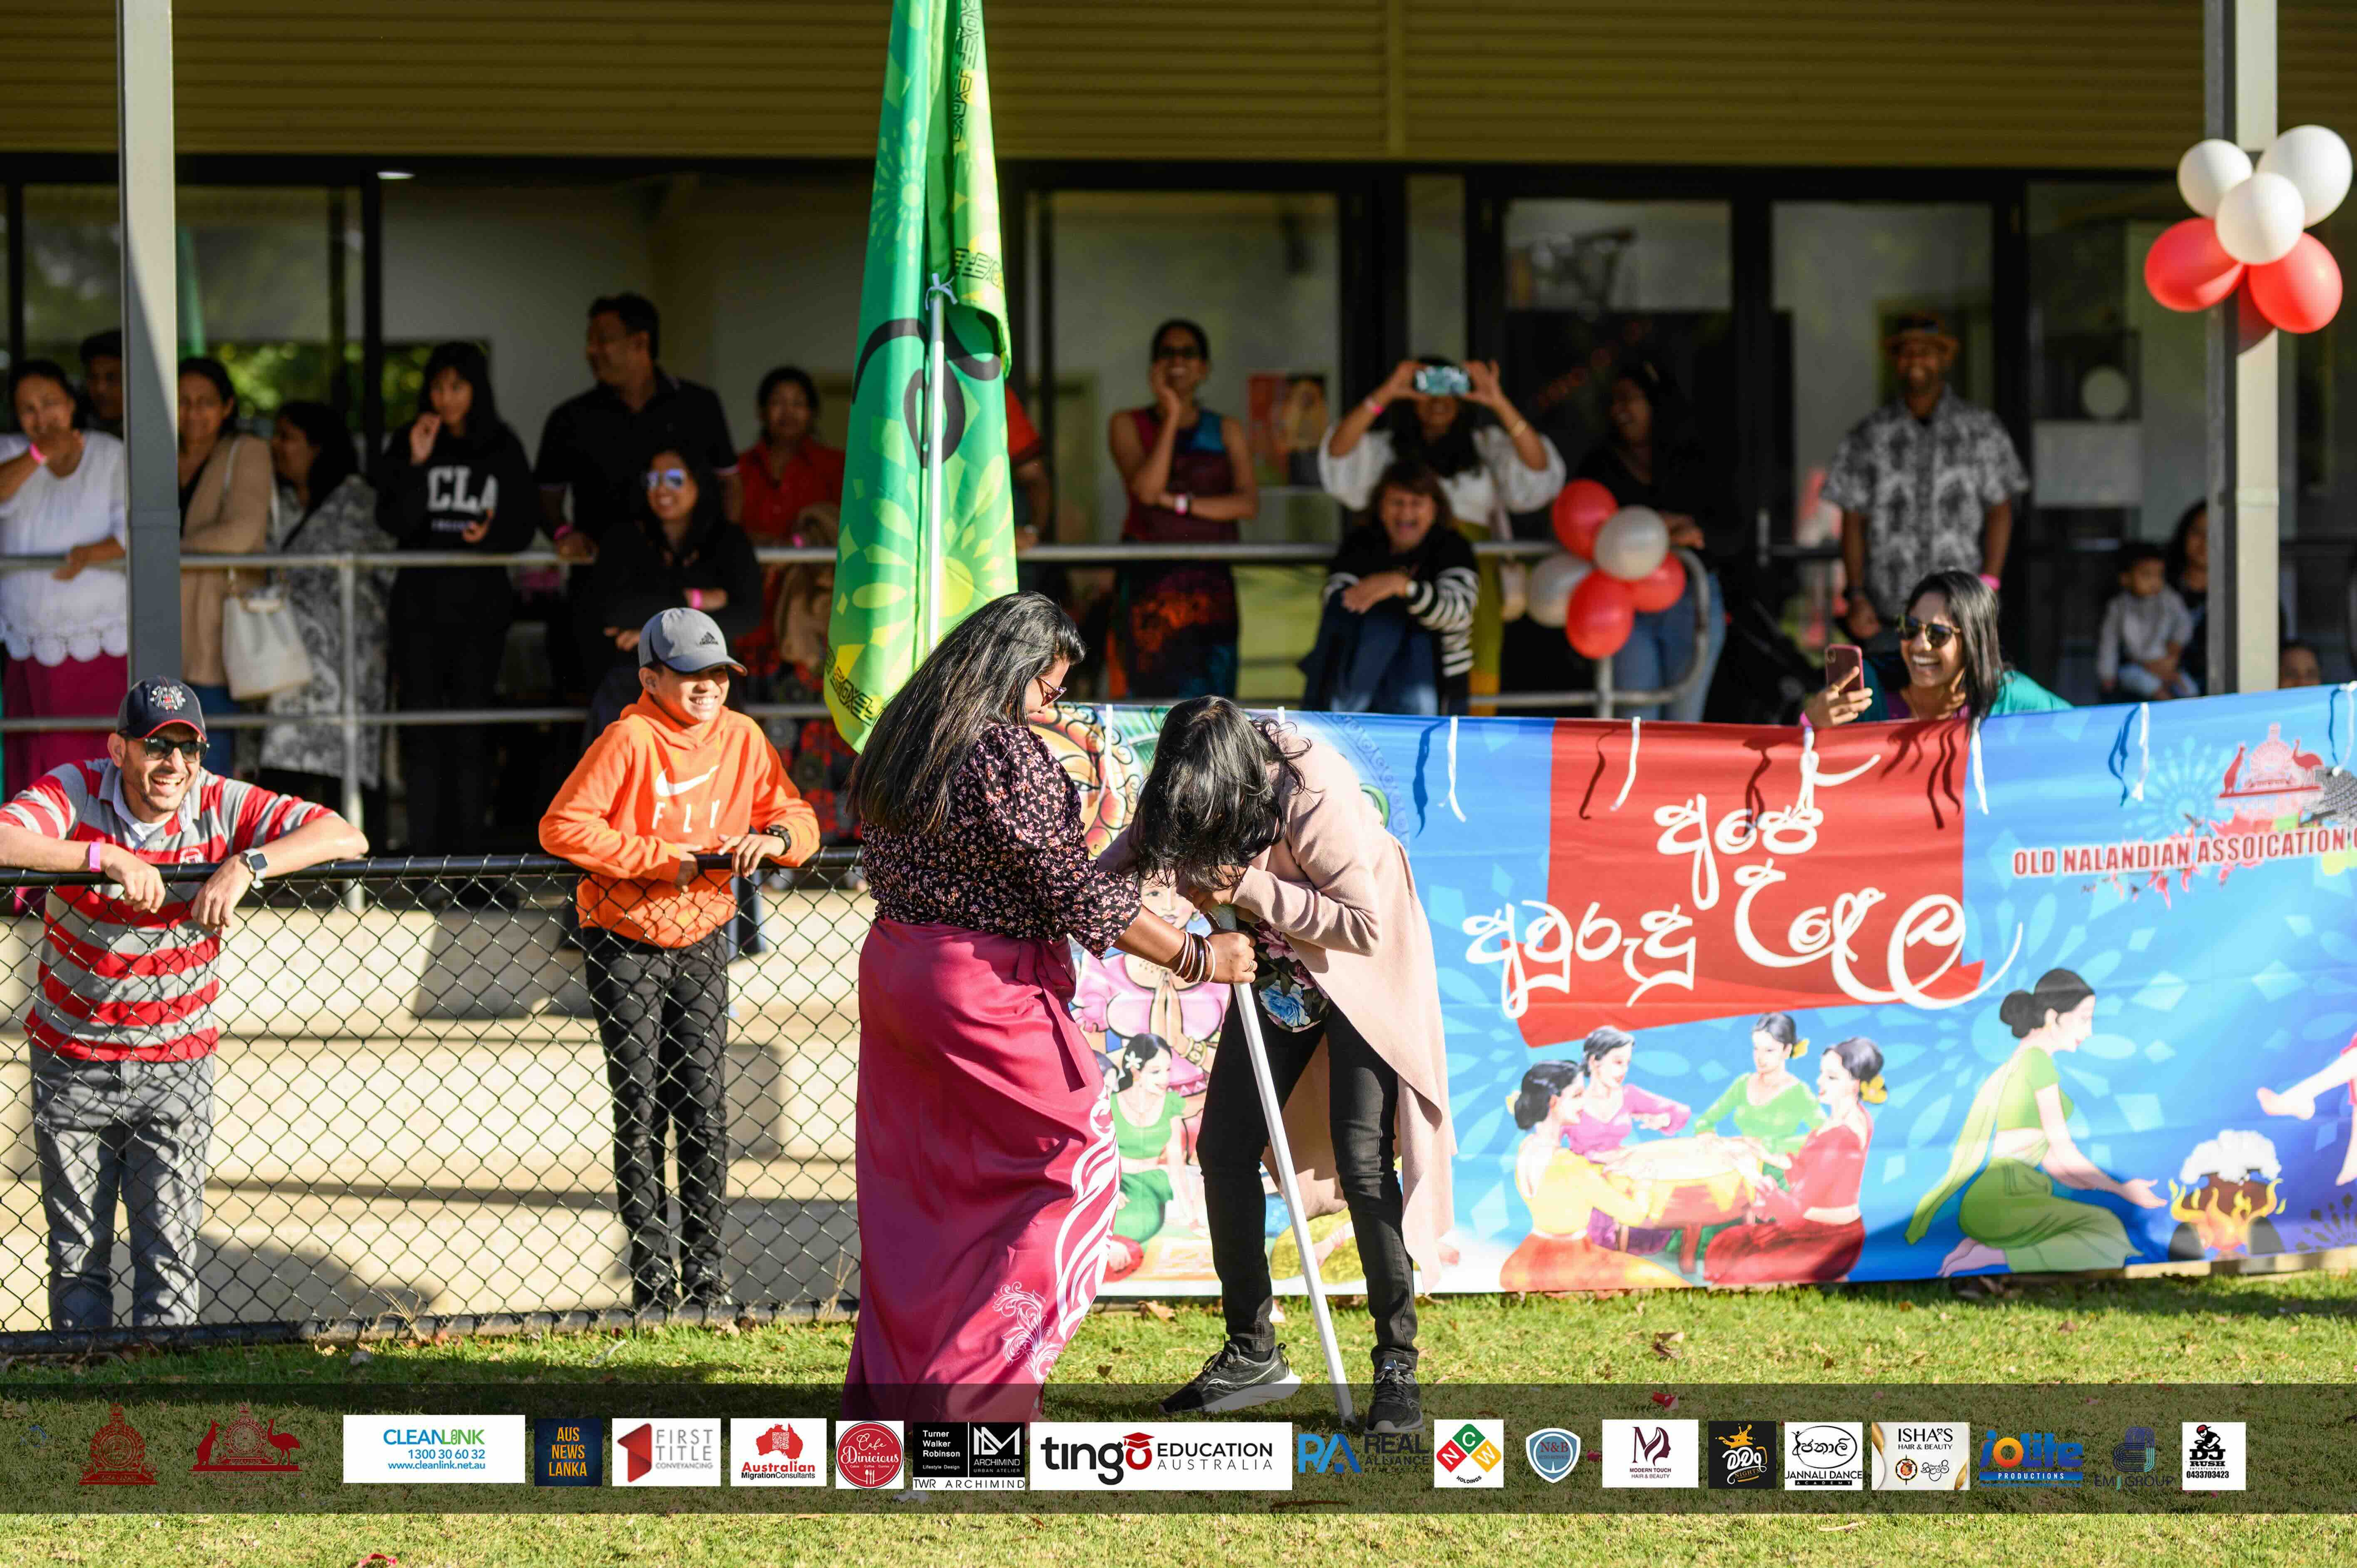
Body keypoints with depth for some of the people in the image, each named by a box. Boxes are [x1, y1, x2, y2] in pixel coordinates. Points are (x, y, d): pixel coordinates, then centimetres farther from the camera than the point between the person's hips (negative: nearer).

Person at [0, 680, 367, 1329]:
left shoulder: (222, 806, -9)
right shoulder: (76, 792, -12)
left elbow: (345, 837, -16)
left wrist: (246, 866, -30)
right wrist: (106, 856, -38)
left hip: (175, 1068, 0)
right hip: (71, 1063, 0)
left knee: (168, 1252, -2)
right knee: (77, 1250, 7)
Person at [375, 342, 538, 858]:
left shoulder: (502, 449, 6)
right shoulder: (407, 445, 4)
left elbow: (524, 526, 7)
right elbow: (394, 523, -5)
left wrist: (492, 535, -14)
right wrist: (417, 463, -15)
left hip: (482, 606, 0)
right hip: (421, 604, 0)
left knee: (472, 732, 0)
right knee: (423, 729, -3)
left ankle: (470, 853, 4)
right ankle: (425, 851, 0)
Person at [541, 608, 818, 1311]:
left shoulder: (742, 738, 0)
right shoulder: (630, 739, -14)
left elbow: (798, 817, 7)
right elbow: (562, 827, -18)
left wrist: (774, 838, -17)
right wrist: (659, 859, -20)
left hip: (702, 942, 3)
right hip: (624, 943, -3)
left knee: (704, 1111, 1)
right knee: (640, 1112, 0)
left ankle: (708, 1274, 8)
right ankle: (651, 1274, 8)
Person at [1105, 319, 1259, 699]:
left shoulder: (1227, 431, 14)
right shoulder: (1129, 425, 9)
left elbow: (1249, 504, 1)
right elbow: (1146, 488, -9)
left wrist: (1181, 502, -8)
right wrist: (1172, 417, -9)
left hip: (1209, 579, 2)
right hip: (1149, 578, -2)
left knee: (1207, 693, -6)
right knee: (1149, 689, -10)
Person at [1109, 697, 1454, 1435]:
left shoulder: (1312, 797, -34)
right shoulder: (1191, 791, -17)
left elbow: (1366, 925, -30)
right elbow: (1137, 845, 1)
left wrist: (1249, 888, -36)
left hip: (1365, 978, -6)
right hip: (1277, 977, 6)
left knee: (1363, 1160, -14)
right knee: (1223, 1146, 2)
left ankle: (1397, 1369, -6)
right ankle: (1252, 1353, 14)